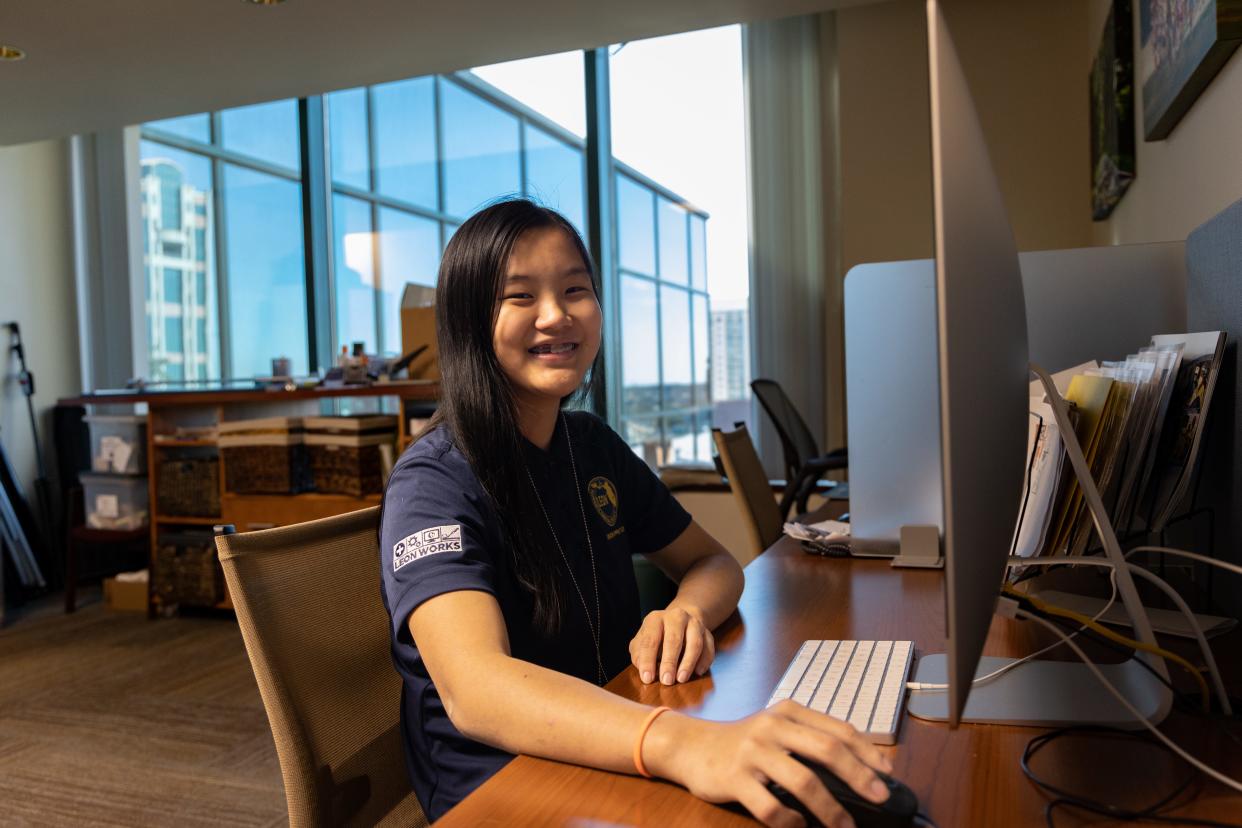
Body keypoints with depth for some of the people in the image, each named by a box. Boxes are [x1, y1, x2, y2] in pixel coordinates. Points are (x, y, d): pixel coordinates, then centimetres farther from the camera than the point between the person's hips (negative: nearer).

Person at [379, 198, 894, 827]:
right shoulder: (433, 485, -16)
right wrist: (686, 744, -47)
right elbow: (474, 689, -31)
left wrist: (685, 613, -12)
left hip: (609, 763, 6)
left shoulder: (593, 445, 4)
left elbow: (713, 562, 11)